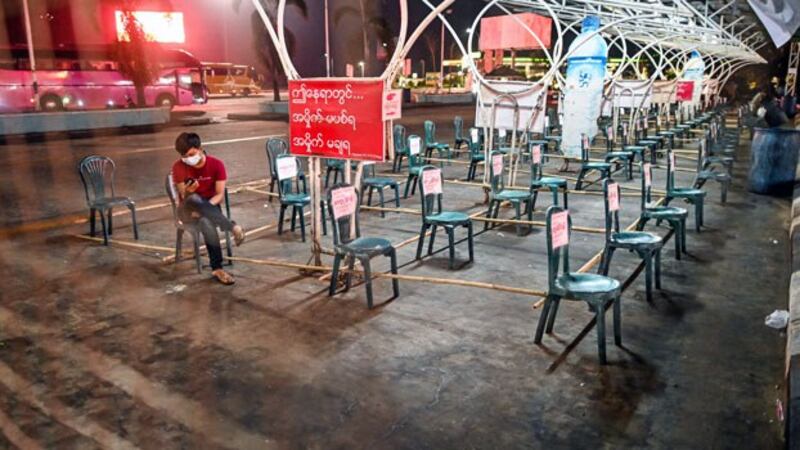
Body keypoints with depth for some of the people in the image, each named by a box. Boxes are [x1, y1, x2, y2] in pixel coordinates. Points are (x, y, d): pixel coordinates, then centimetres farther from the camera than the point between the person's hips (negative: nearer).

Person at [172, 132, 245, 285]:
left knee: (206, 221, -38)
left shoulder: (216, 164, -8)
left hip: (210, 205, 0)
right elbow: (184, 197, -10)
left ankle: (217, 268, -36)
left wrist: (204, 208, -26)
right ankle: (233, 227, -41)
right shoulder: (179, 167, -8)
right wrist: (188, 193, -34)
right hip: (188, 209, 0)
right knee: (194, 199, -39)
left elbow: (220, 195, -10)